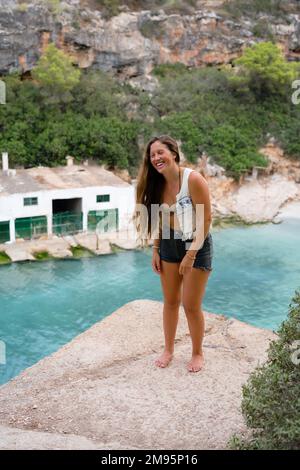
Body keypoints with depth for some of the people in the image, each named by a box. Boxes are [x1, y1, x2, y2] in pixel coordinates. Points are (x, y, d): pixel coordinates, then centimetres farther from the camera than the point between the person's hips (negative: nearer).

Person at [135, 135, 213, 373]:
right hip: (169, 245, 5)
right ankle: (168, 350, 30)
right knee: (170, 301, 13)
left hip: (196, 245, -5)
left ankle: (197, 353, 24)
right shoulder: (158, 183, -1)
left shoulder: (193, 179, -21)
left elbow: (206, 219, -19)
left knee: (191, 305, 1)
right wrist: (156, 250, 8)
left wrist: (191, 254, -19)